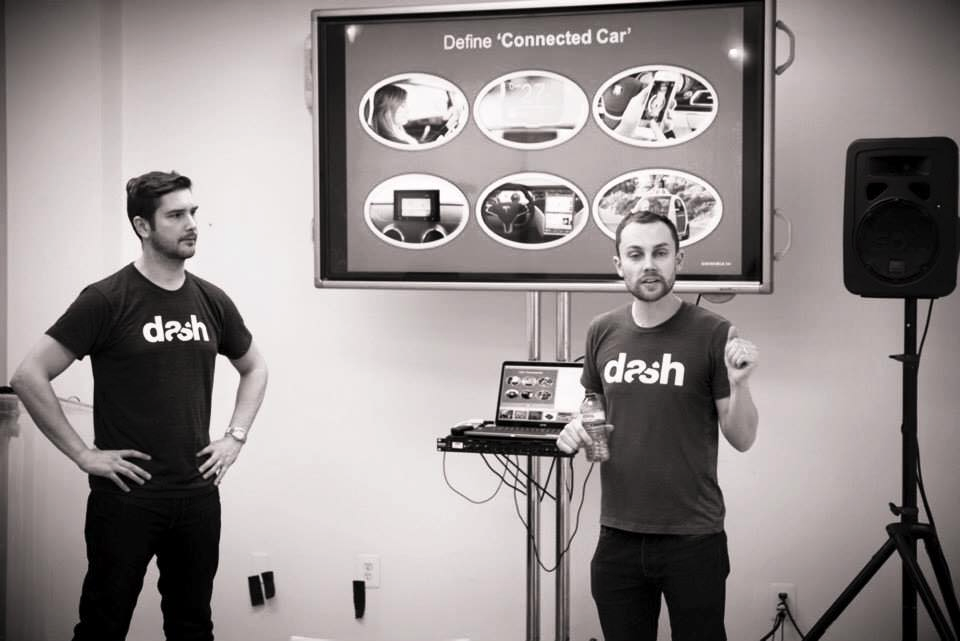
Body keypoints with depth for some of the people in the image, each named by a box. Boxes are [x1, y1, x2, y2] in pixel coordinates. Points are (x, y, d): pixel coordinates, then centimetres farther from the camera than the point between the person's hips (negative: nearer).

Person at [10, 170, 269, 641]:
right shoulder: (107, 300, -10)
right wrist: (83, 454, -12)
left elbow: (254, 369, 22)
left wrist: (235, 437, 10)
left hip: (198, 495, 5)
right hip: (127, 497, -4)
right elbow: (29, 377, -12)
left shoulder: (212, 301, 5)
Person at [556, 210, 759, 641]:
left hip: (694, 540, -3)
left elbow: (742, 439, -5)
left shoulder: (712, 334, -8)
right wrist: (576, 429, -3)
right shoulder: (602, 332, 3)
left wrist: (738, 383, -23)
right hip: (618, 539, 4)